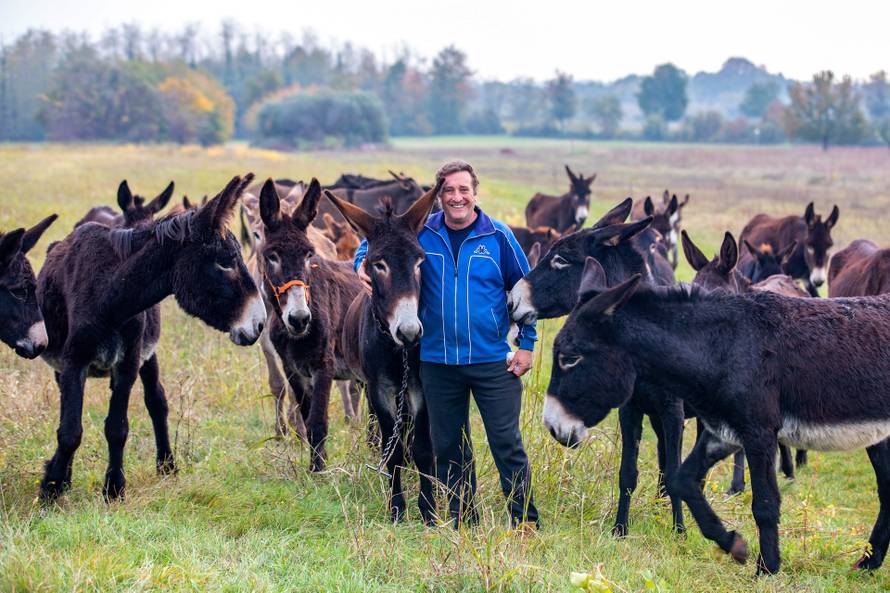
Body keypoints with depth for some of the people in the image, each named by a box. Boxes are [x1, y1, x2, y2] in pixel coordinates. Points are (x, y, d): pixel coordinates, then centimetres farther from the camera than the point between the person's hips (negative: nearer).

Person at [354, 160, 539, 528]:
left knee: (507, 442, -2)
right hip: (438, 360, 3)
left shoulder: (498, 236, -2)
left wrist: (526, 344, 0)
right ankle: (462, 522, 22)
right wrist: (362, 264, -5)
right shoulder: (421, 234, 2)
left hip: (493, 360, -2)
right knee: (447, 447, 10)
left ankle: (526, 522, 7)